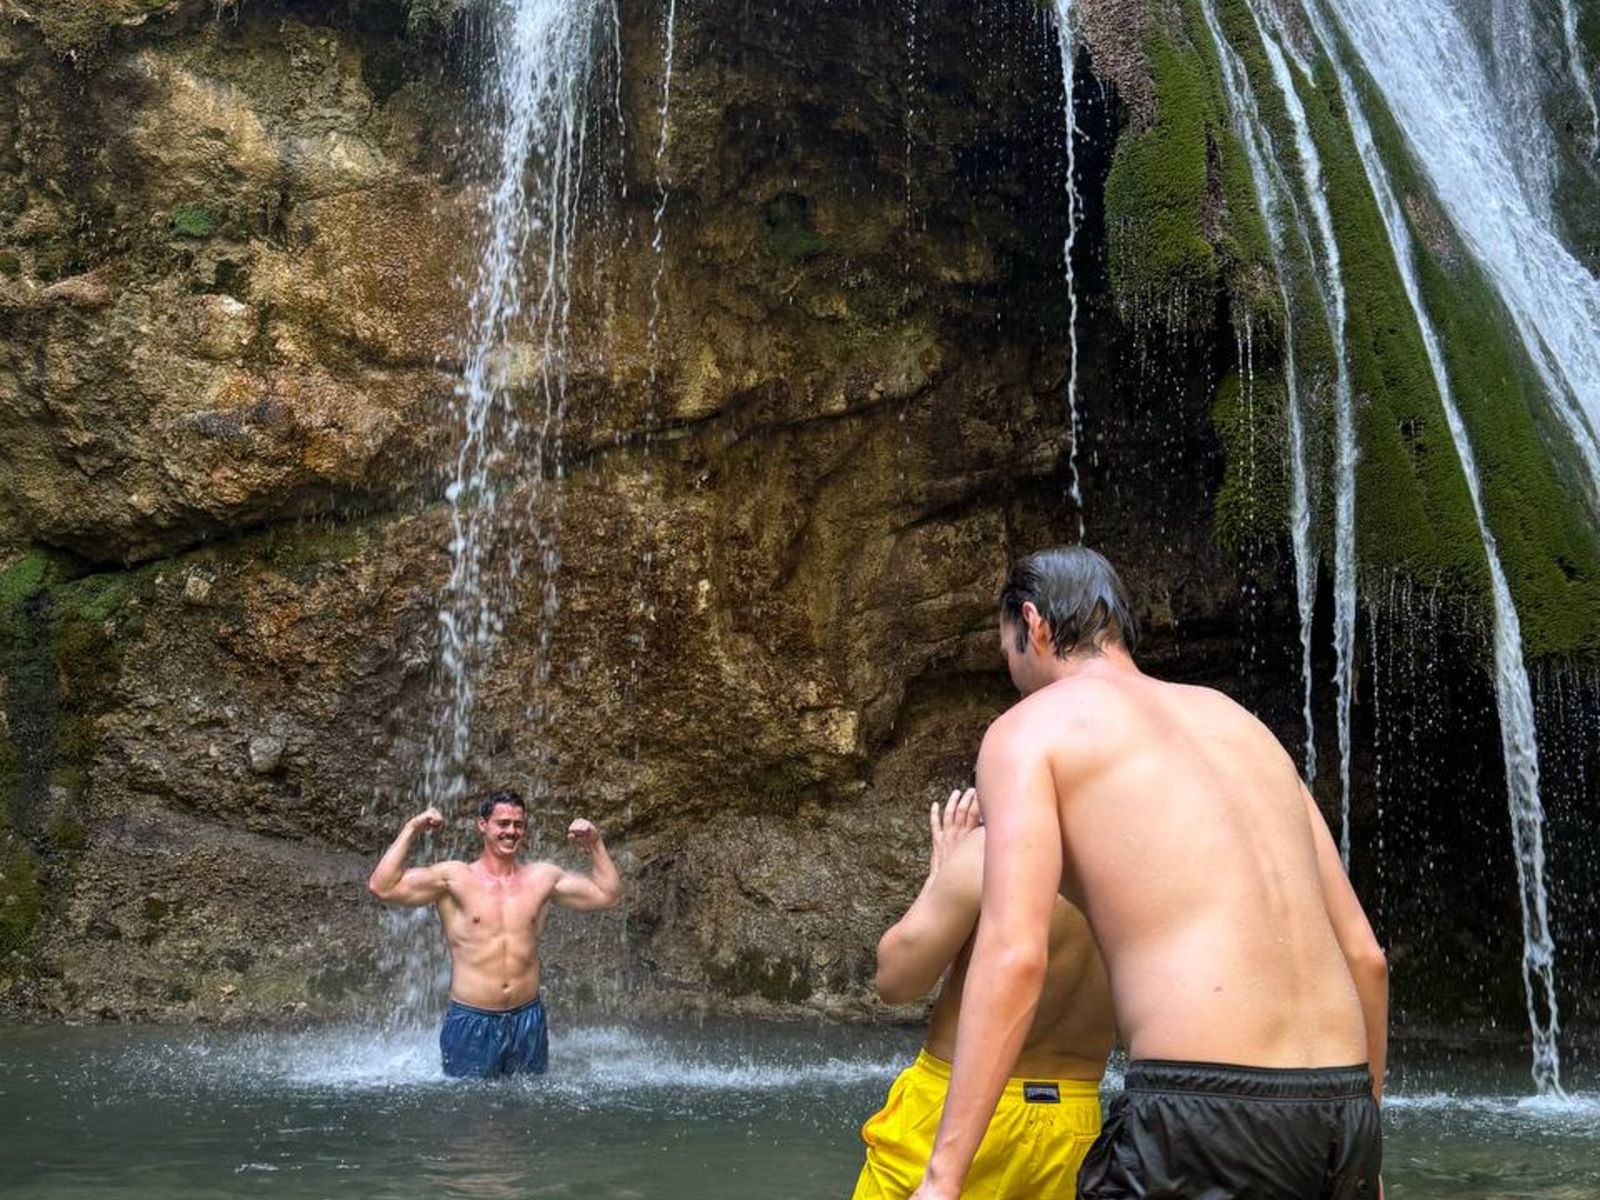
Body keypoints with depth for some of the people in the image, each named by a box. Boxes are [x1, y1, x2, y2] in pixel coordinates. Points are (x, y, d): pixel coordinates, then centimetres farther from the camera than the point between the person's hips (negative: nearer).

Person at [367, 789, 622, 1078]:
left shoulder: (542, 877, 7)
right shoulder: (453, 878, -3)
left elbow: (607, 894, 14)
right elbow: (382, 887, -13)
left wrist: (594, 844, 5)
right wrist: (411, 829, -13)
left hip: (527, 1019, 3)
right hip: (471, 1022, -3)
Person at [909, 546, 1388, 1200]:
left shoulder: (1028, 726, 4)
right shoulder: (1239, 721, 22)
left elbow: (1014, 955, -11)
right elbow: (1364, 954, 20)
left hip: (1205, 1118, -7)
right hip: (1338, 1106, 7)